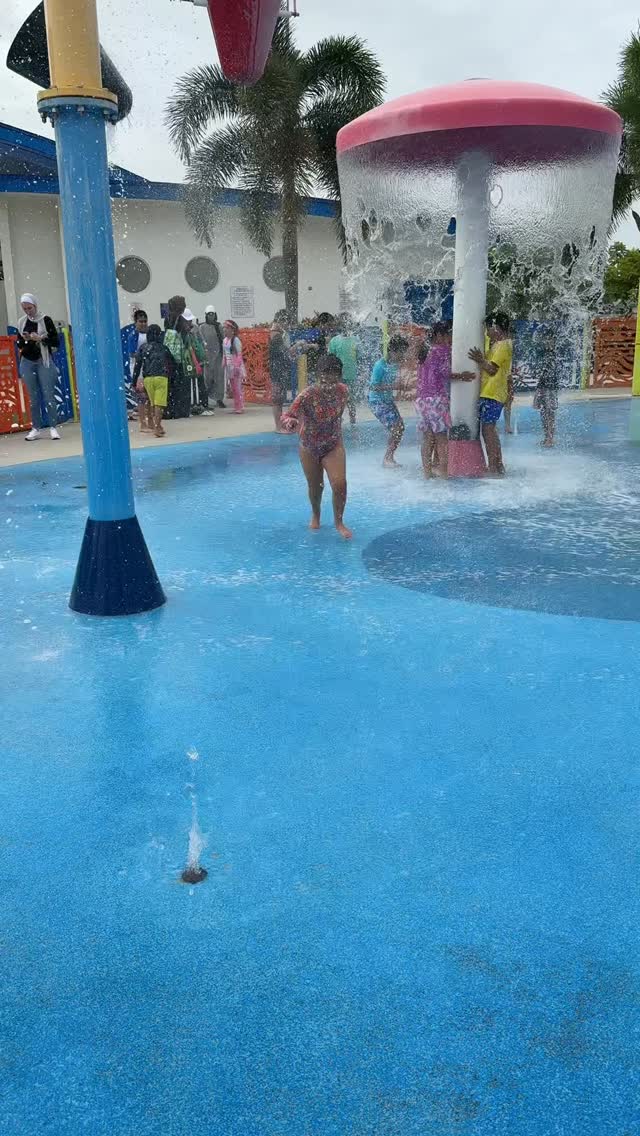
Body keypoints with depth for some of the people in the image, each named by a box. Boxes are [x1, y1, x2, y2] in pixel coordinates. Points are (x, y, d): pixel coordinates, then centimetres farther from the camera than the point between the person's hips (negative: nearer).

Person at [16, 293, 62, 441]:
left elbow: (56, 341, -3)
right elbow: (19, 344, 14)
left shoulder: (46, 320, -2)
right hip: (27, 363, 3)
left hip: (43, 361, -3)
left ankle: (53, 427, -2)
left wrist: (40, 338, -17)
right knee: (33, 397, 4)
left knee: (48, 395, -6)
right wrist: (24, 340, -8)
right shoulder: (21, 322, 9)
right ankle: (36, 428, 6)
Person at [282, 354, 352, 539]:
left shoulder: (343, 391, -15)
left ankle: (339, 522, 11)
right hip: (309, 448, -1)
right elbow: (287, 416, -34)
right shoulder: (307, 396, -28)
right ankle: (315, 515, 46)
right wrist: (290, 422, -57)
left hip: (334, 445, 2)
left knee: (340, 484, -13)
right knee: (315, 487, 14)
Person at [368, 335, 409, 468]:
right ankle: (387, 459, -2)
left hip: (388, 400, 8)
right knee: (395, 428, -14)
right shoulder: (380, 365, -20)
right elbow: (373, 387, -23)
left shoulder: (395, 364, 4)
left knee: (400, 427, 4)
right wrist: (392, 387, -27)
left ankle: (390, 458, 15)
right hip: (377, 401, -8)